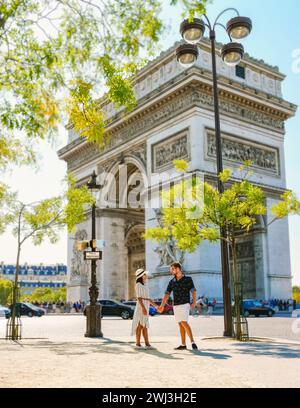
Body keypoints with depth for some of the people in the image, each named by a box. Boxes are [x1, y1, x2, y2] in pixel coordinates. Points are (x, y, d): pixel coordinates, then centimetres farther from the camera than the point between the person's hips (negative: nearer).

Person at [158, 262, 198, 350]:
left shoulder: (188, 279, -3)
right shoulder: (172, 282, 10)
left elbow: (193, 291, -7)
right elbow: (167, 294, 7)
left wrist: (194, 302, -19)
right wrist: (162, 306, -1)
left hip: (184, 305, -5)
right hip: (176, 306, 6)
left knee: (184, 323, -17)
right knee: (180, 324, 6)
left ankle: (192, 342, -13)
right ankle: (183, 344, 10)